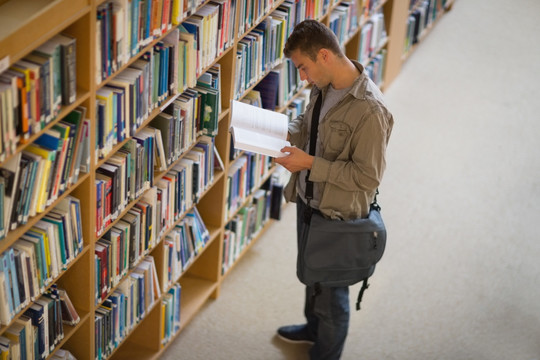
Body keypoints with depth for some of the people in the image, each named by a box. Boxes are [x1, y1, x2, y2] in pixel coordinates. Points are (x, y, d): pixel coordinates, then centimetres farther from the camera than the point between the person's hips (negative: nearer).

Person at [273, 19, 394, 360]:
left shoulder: (369, 109, -31)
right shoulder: (324, 87, -4)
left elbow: (368, 177, -27)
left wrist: (311, 164, -28)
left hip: (336, 216, -9)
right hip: (308, 200, 9)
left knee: (331, 292, 13)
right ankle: (314, 326, 57)